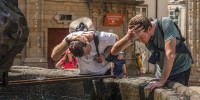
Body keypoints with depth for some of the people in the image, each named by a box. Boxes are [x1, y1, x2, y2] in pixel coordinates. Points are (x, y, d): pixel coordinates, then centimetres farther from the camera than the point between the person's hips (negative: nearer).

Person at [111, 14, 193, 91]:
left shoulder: (166, 23, -30)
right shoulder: (138, 31, -17)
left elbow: (170, 53, -37)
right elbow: (114, 51, -22)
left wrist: (162, 81, -41)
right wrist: (128, 37, -41)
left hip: (180, 69, -4)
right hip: (161, 70, 4)